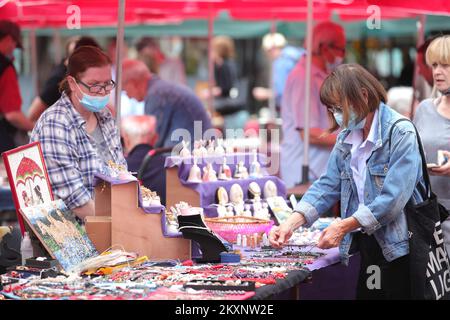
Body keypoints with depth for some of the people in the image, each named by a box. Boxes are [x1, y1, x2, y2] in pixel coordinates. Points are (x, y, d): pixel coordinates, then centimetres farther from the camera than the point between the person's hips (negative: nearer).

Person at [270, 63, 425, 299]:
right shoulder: (347, 137, 9)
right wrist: (291, 223, -9)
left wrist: (344, 226, -23)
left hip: (398, 248, -7)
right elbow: (327, 185, 6)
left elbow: (393, 199, -22)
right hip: (367, 244, 7)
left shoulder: (400, 133, -14)